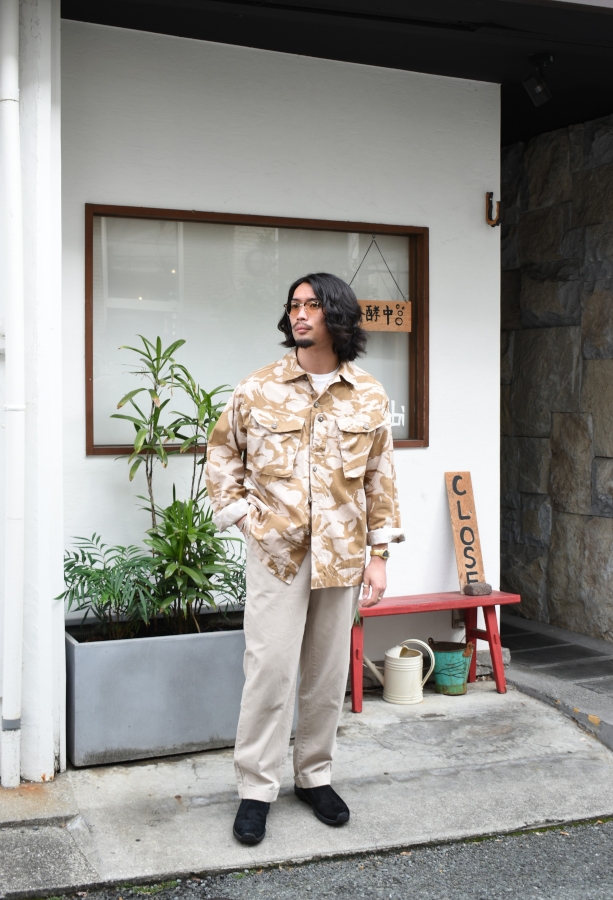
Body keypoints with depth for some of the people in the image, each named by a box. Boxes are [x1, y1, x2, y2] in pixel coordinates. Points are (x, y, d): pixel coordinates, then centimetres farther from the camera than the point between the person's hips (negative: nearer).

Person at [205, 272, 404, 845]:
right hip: (275, 550, -2)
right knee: (270, 668, -3)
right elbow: (221, 454, 10)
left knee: (329, 670, 11)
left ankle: (314, 775, 28)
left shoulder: (369, 398, 2)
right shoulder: (258, 390, -1)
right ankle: (256, 788, 10)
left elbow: (380, 479, 7)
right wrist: (238, 513, -1)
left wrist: (378, 555, 3)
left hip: (341, 554, 2)